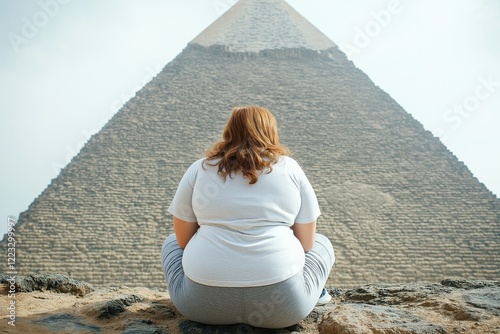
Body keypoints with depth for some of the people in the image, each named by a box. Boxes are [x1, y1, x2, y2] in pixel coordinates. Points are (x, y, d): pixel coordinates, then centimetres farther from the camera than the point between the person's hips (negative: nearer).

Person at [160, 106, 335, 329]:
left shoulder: (199, 169, 8)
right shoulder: (290, 168, 6)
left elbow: (183, 239, 10)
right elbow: (307, 243, 7)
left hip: (204, 302, 1)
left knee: (172, 242, 30)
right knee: (321, 244, 27)